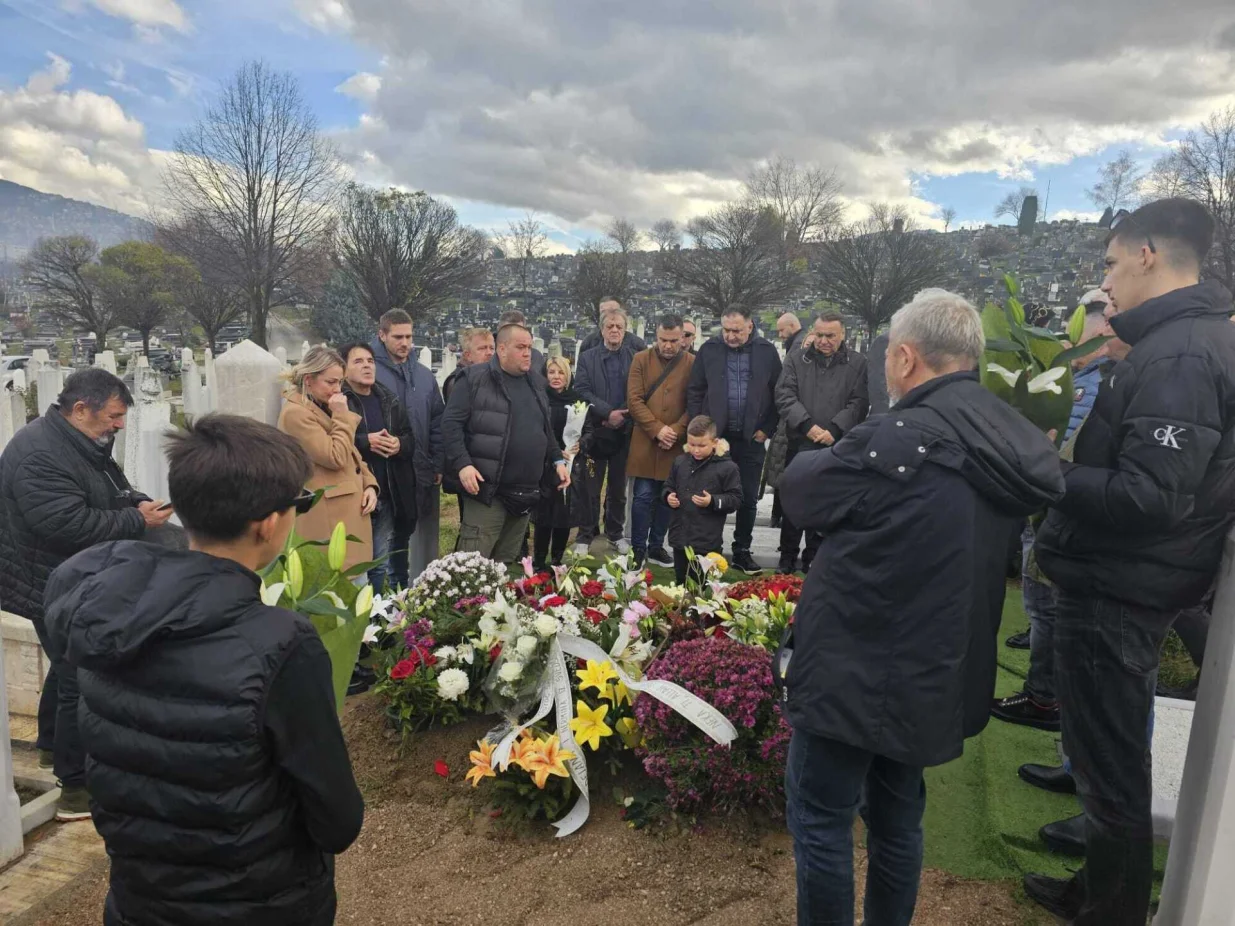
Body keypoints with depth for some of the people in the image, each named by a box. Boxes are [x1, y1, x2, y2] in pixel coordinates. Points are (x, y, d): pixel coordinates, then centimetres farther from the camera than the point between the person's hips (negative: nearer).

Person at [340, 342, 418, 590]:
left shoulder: (388, 400, 15)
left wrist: (399, 444, -5)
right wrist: (365, 441, -20)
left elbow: (411, 438, 16)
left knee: (381, 564, 16)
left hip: (387, 494, 6)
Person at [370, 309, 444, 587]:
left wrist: (438, 465, 6)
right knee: (396, 535, 8)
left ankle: (403, 592, 29)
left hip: (422, 474, 5)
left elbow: (437, 422, 10)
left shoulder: (424, 375, 10)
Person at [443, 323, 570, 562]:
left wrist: (558, 460, 13)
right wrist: (462, 464, -19)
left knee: (507, 564, 15)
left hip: (526, 493, 6)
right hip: (488, 490, -6)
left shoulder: (534, 382, 16)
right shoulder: (476, 378, -5)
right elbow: (451, 422, -9)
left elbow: (546, 430, 24)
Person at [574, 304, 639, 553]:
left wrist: (623, 416, -14)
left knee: (618, 487, 12)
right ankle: (585, 535, 15)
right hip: (596, 432, -1)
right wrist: (608, 413, -16)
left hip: (624, 432, 1)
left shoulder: (636, 357, 3)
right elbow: (582, 391, -6)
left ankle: (616, 532, 25)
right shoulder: (587, 358, 3)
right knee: (591, 487, 5)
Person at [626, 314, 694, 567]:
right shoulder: (641, 359, 1)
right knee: (644, 496, -1)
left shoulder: (693, 364, 2)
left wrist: (675, 431, -12)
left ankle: (656, 546, 23)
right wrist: (657, 429, -13)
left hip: (677, 443, 1)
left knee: (667, 498, 10)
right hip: (645, 441, -1)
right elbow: (634, 400, -5)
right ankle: (638, 548, 10)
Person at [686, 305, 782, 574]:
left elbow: (778, 394, 3)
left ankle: (742, 551, 22)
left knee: (749, 499, 8)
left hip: (752, 440, 0)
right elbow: (694, 392, 3)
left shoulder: (767, 352, 1)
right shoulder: (709, 350, 1)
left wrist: (767, 429, -3)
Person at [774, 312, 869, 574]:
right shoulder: (796, 359, 8)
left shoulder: (857, 363, 5)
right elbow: (784, 396, 0)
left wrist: (834, 430, -13)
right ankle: (787, 558, 16)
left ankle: (813, 558, 18)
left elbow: (858, 403, -2)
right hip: (800, 443, 1)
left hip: (837, 447, -1)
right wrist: (807, 425, -12)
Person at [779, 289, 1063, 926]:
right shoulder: (1015, 447, 1)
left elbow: (800, 487, -10)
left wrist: (825, 454, 12)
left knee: (821, 822, 10)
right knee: (897, 819, 23)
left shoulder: (897, 441, -25)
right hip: (938, 676, 8)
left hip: (855, 673, -8)